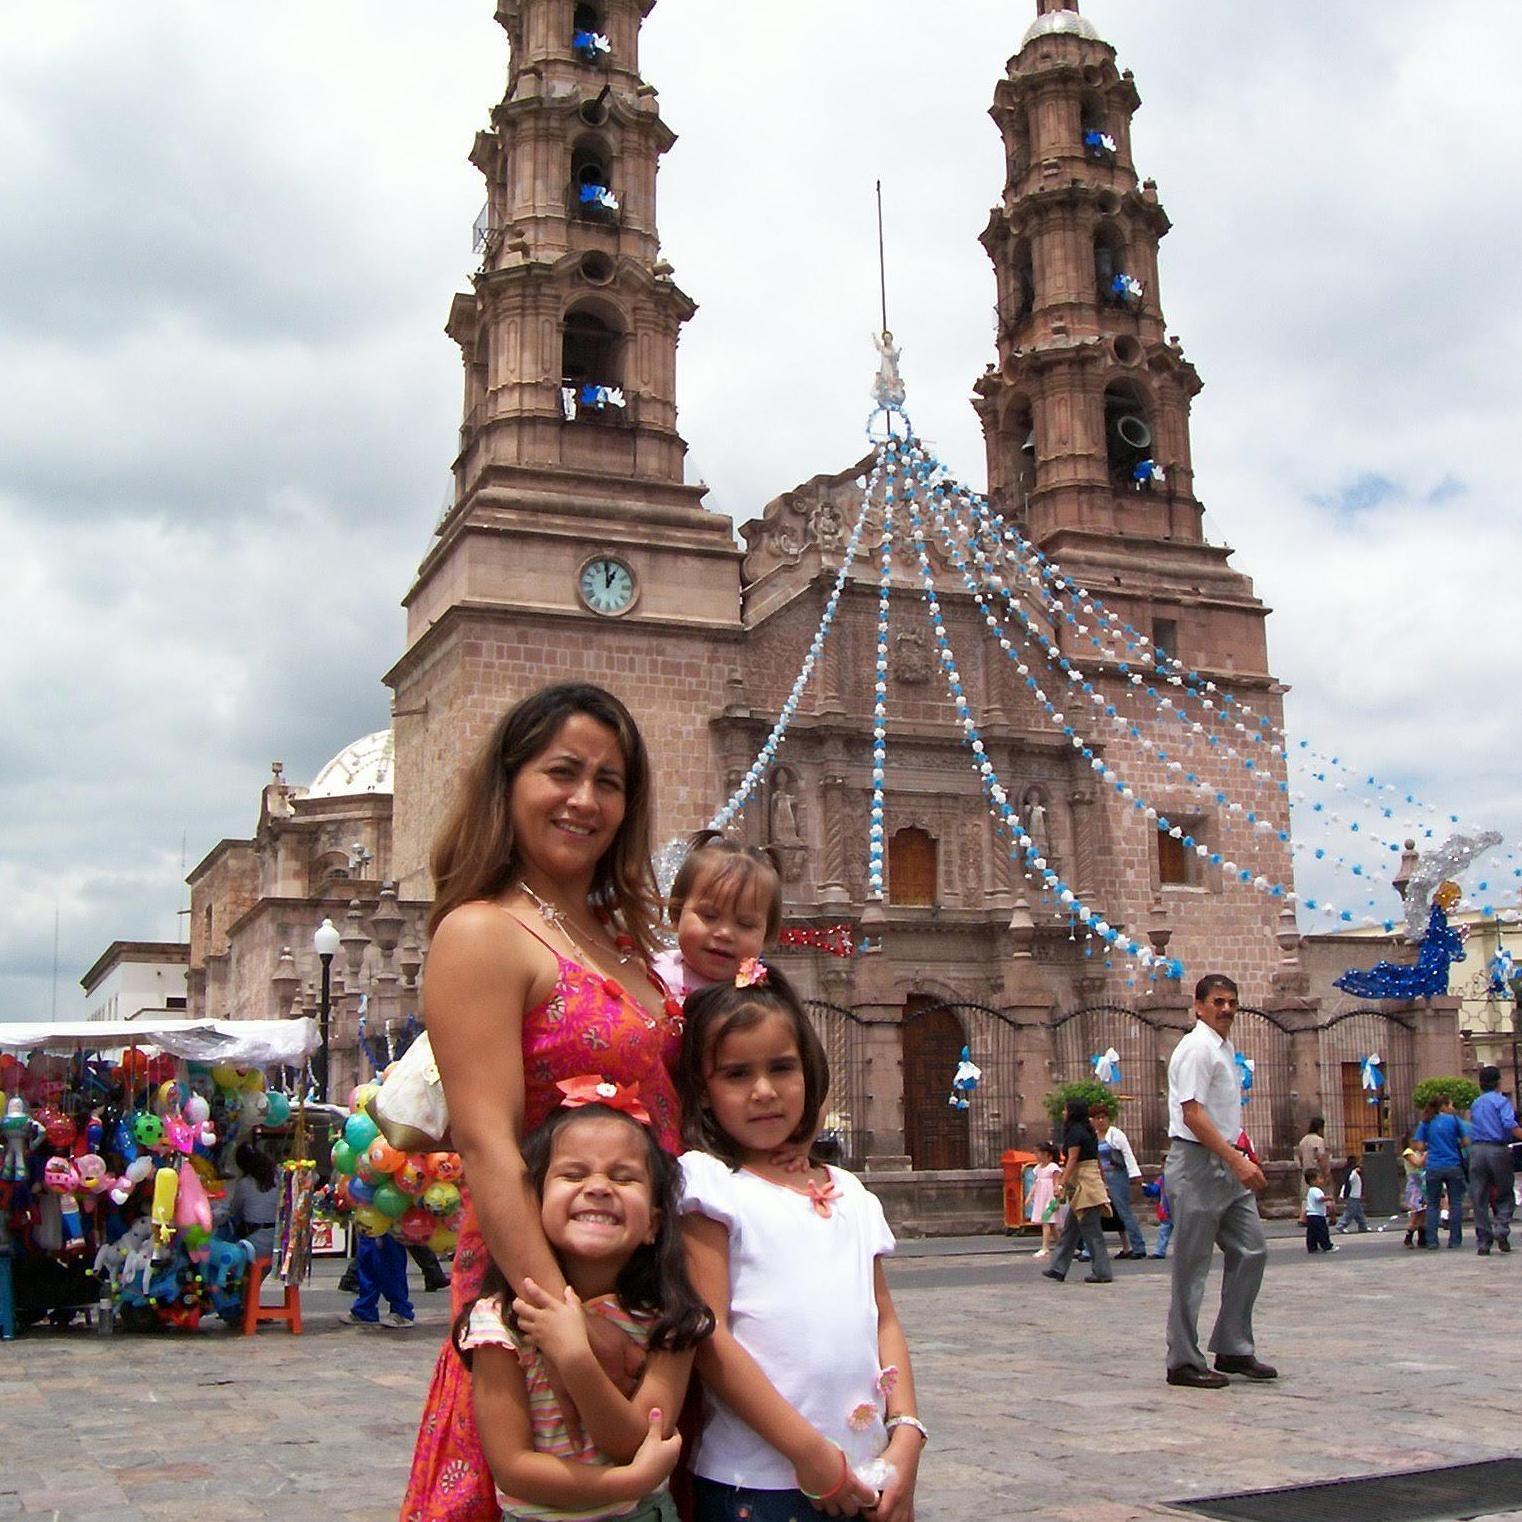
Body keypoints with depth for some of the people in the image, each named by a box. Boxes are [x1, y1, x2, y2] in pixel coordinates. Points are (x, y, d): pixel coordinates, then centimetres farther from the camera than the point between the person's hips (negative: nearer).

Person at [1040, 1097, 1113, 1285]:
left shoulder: (1075, 1131, -12)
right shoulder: (1087, 1131, 16)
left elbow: (1072, 1160, -18)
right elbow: (1097, 1160, 19)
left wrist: (1061, 1184, -19)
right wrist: (1103, 1183, 22)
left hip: (1083, 1183, -10)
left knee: (1091, 1230, -5)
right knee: (1070, 1228, 12)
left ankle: (1101, 1272, -2)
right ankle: (1059, 1269, 16)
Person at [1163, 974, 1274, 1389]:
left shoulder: (1225, 1048, 16)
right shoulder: (1197, 1048, -14)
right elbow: (1193, 1114, -22)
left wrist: (1242, 1159, 16)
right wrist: (1237, 1161, -24)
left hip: (1227, 1166, 10)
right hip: (1197, 1165, -10)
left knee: (1251, 1251, 9)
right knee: (1192, 1266, -2)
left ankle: (1234, 1350, 19)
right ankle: (1184, 1362, 6)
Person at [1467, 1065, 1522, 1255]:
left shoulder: (1475, 1104, 17)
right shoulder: (1501, 1101, -1)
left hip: (1476, 1150, 4)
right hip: (1497, 1149, -4)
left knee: (1479, 1198, 5)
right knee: (1505, 1195, 10)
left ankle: (1483, 1241, 4)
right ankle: (1501, 1229, -10)